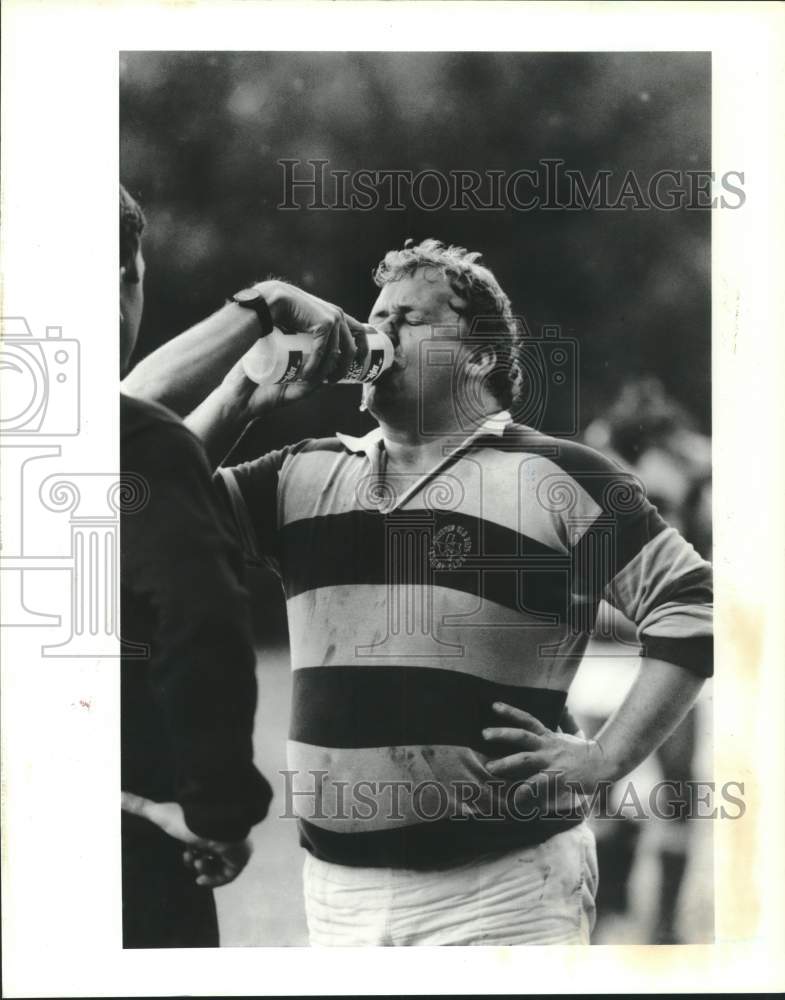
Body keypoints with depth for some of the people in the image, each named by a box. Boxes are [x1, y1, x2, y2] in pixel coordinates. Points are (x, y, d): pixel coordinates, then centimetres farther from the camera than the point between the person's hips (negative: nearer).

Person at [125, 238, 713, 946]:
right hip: (338, 889, 5)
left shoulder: (554, 478, -2)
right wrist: (244, 393, 0)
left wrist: (603, 759, -12)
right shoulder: (306, 475, 12)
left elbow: (692, 605, -5)